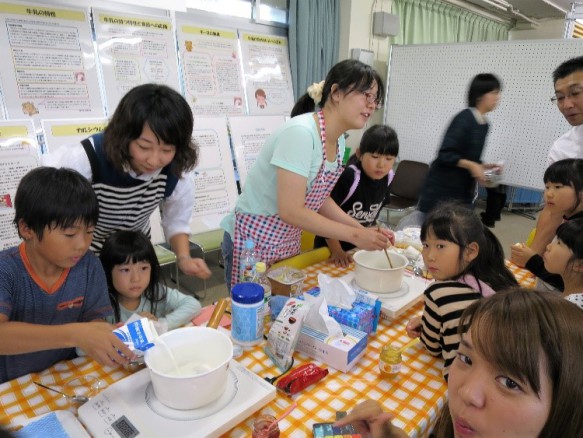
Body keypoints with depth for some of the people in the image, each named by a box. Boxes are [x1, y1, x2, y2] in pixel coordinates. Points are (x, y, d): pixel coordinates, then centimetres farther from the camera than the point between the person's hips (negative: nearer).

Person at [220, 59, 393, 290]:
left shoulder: (338, 141, 1)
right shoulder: (300, 133, -26)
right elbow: (291, 210, -28)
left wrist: (363, 230, -2)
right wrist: (354, 235, -21)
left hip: (289, 243, 8)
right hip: (252, 242, -8)